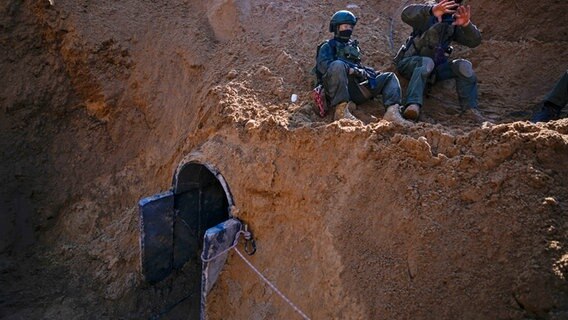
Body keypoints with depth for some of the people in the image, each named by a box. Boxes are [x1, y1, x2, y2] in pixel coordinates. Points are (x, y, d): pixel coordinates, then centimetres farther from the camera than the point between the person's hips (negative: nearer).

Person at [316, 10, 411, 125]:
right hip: (339, 88, -6)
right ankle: (341, 110, -38)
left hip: (357, 88, 6)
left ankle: (392, 111, -30)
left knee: (390, 77, -1)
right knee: (338, 65, -34)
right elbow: (322, 65, -7)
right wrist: (348, 69, -15)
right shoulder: (328, 46, 14)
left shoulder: (353, 46, 33)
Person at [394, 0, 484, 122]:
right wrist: (431, 10, -49)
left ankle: (471, 109, -14)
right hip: (410, 63, -4)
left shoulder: (453, 22, 7)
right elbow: (406, 14, -30)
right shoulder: (427, 15, -7)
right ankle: (413, 105, -50)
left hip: (434, 69, 4)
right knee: (426, 62, -36)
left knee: (463, 66, -17)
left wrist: (466, 24, -28)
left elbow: (475, 41, -6)